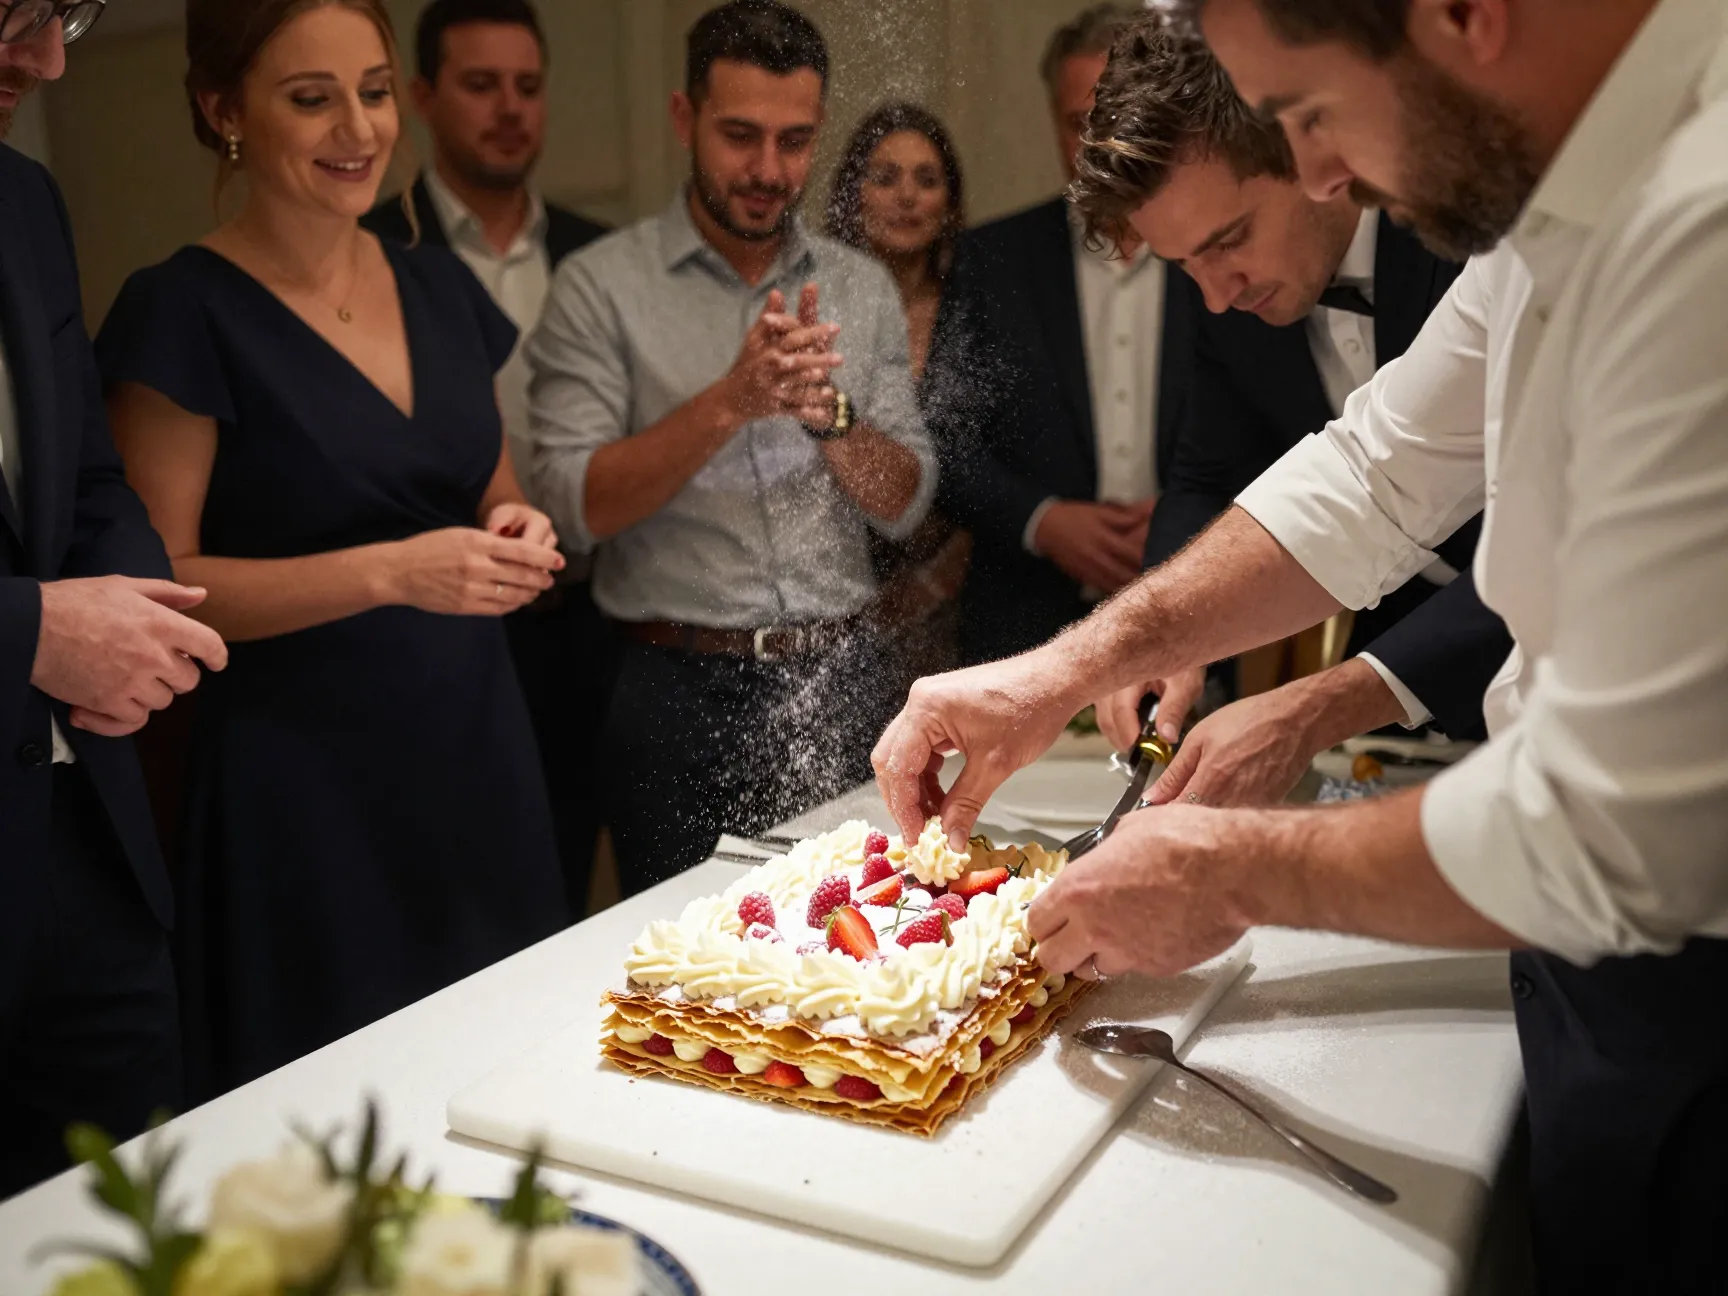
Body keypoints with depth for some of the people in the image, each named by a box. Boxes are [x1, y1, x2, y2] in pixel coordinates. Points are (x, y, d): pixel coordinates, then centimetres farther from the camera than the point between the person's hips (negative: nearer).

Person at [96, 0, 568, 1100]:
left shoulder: (443, 288, 9)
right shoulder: (184, 313, -7)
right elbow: (158, 586, -9)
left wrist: (520, 535, -3)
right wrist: (391, 571, -19)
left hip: (479, 755, 5)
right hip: (305, 786, -5)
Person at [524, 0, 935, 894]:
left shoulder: (863, 288, 8)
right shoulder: (601, 285, -3)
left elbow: (905, 507, 4)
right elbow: (572, 508, -12)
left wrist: (830, 415, -15)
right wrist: (727, 403, -21)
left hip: (842, 683, 3)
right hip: (681, 688, -3)